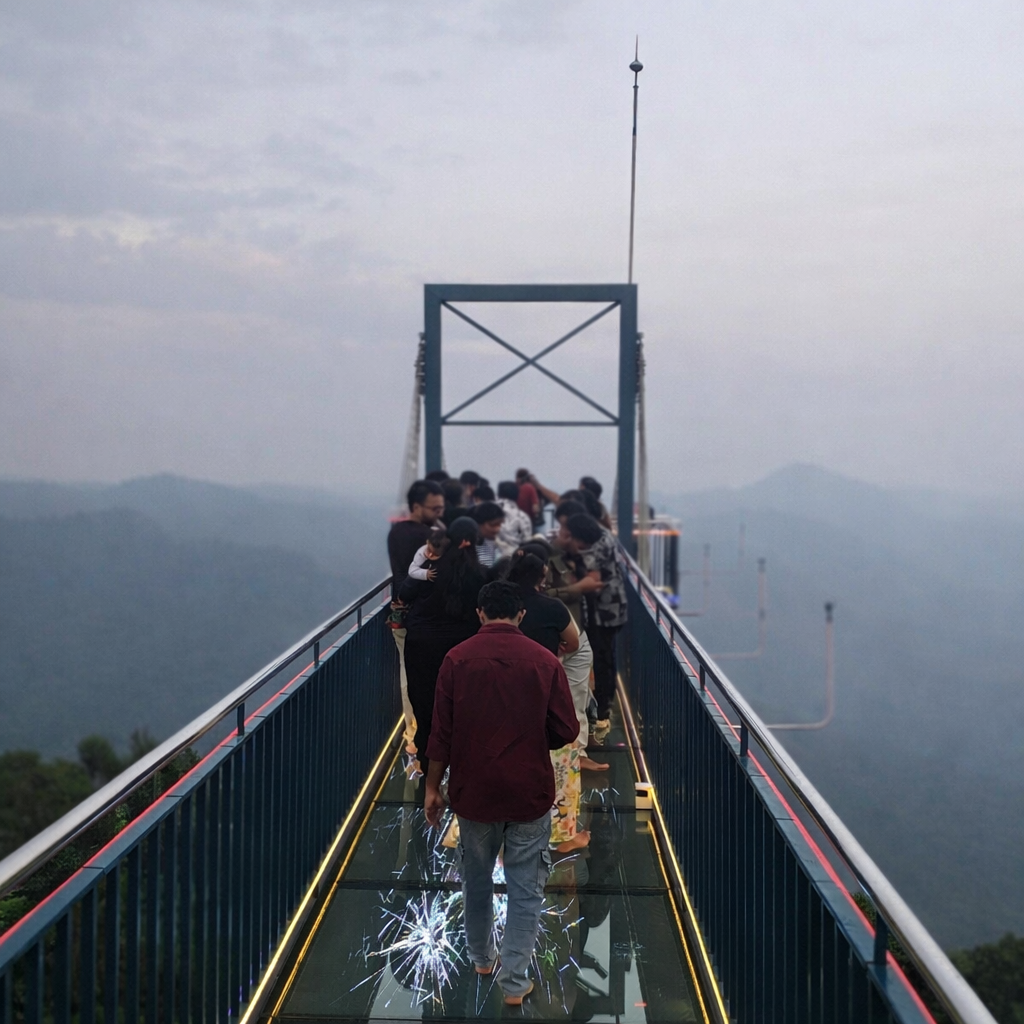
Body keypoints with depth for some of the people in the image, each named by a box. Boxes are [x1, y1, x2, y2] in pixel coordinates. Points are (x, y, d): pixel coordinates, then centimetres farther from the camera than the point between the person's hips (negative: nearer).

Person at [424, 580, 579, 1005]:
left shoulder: (456, 659, -6)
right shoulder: (545, 661, -7)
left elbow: (441, 733, -5)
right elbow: (567, 731, -4)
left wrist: (432, 788, 6)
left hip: (474, 791, 2)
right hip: (529, 794, -1)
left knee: (476, 880, 21)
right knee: (526, 889, 7)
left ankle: (481, 958, 37)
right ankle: (514, 981, 7)